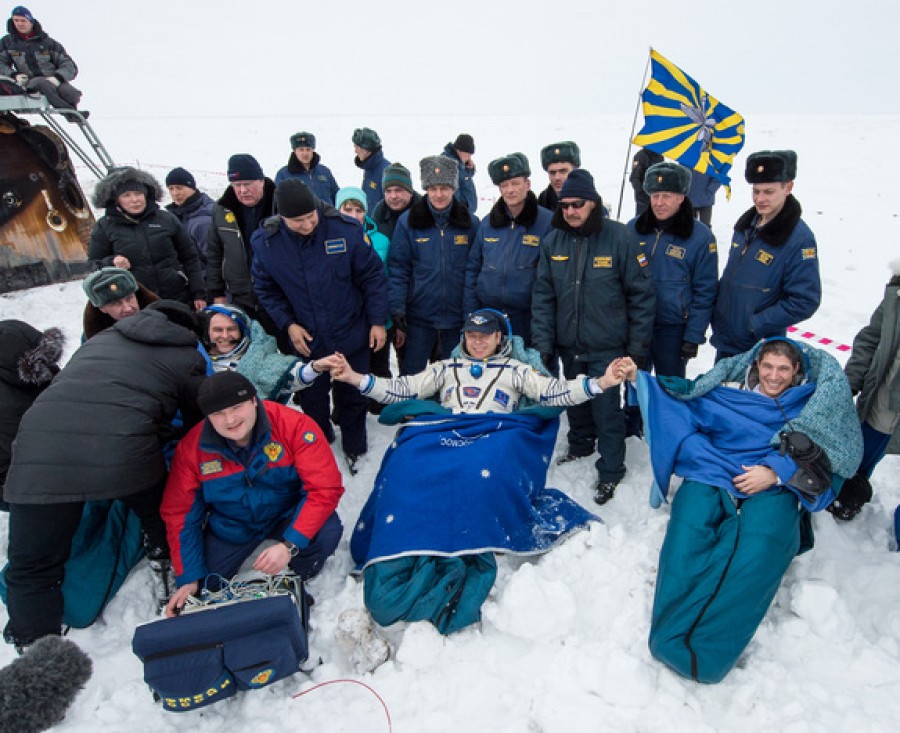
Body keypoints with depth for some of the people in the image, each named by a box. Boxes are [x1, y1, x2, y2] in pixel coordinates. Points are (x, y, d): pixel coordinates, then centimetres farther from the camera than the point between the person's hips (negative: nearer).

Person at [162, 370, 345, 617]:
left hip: (286, 514, -3)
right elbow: (180, 514, -6)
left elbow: (325, 488, -28)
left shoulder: (294, 426, -28)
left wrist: (290, 545, -35)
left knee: (327, 532, -30)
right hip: (231, 527, 3)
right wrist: (189, 579, -8)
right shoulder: (191, 448, -16)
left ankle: (299, 578, 4)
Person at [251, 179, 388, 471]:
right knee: (312, 398, 19)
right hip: (306, 340, 2)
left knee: (352, 396, 16)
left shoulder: (345, 229, -18)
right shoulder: (265, 241, -12)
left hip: (351, 336, -1)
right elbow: (266, 289, 2)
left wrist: (377, 321, -9)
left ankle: (354, 446, 40)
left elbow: (373, 276, -9)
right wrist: (288, 324, -8)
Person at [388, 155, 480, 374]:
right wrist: (397, 307, -10)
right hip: (419, 316, -1)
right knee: (411, 373, 8)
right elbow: (398, 269, -3)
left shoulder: (469, 222, 0)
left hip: (456, 316, 1)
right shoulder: (408, 221, -4)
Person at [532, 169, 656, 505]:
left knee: (606, 407, -1)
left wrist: (638, 345, -8)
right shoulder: (553, 241, 0)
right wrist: (542, 342, -5)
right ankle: (579, 447, 42)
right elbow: (543, 296, 2)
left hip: (606, 346, -4)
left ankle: (610, 471, 16)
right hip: (568, 343, 4)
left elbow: (642, 294, -7)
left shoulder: (618, 237, -11)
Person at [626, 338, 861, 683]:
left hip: (772, 486, -1)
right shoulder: (730, 390, 17)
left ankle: (707, 646, -36)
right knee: (690, 527, -32)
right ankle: (673, 635, -35)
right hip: (714, 472, 1)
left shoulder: (812, 408, 16)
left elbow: (817, 458, 7)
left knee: (762, 542, -34)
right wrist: (640, 379, 6)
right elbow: (682, 397, 17)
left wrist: (777, 473, -10)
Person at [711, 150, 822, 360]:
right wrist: (716, 315, 9)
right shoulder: (746, 224, 4)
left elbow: (805, 301, -20)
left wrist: (756, 324, -20)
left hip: (759, 345, -7)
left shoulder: (799, 239, -18)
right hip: (724, 339, 7)